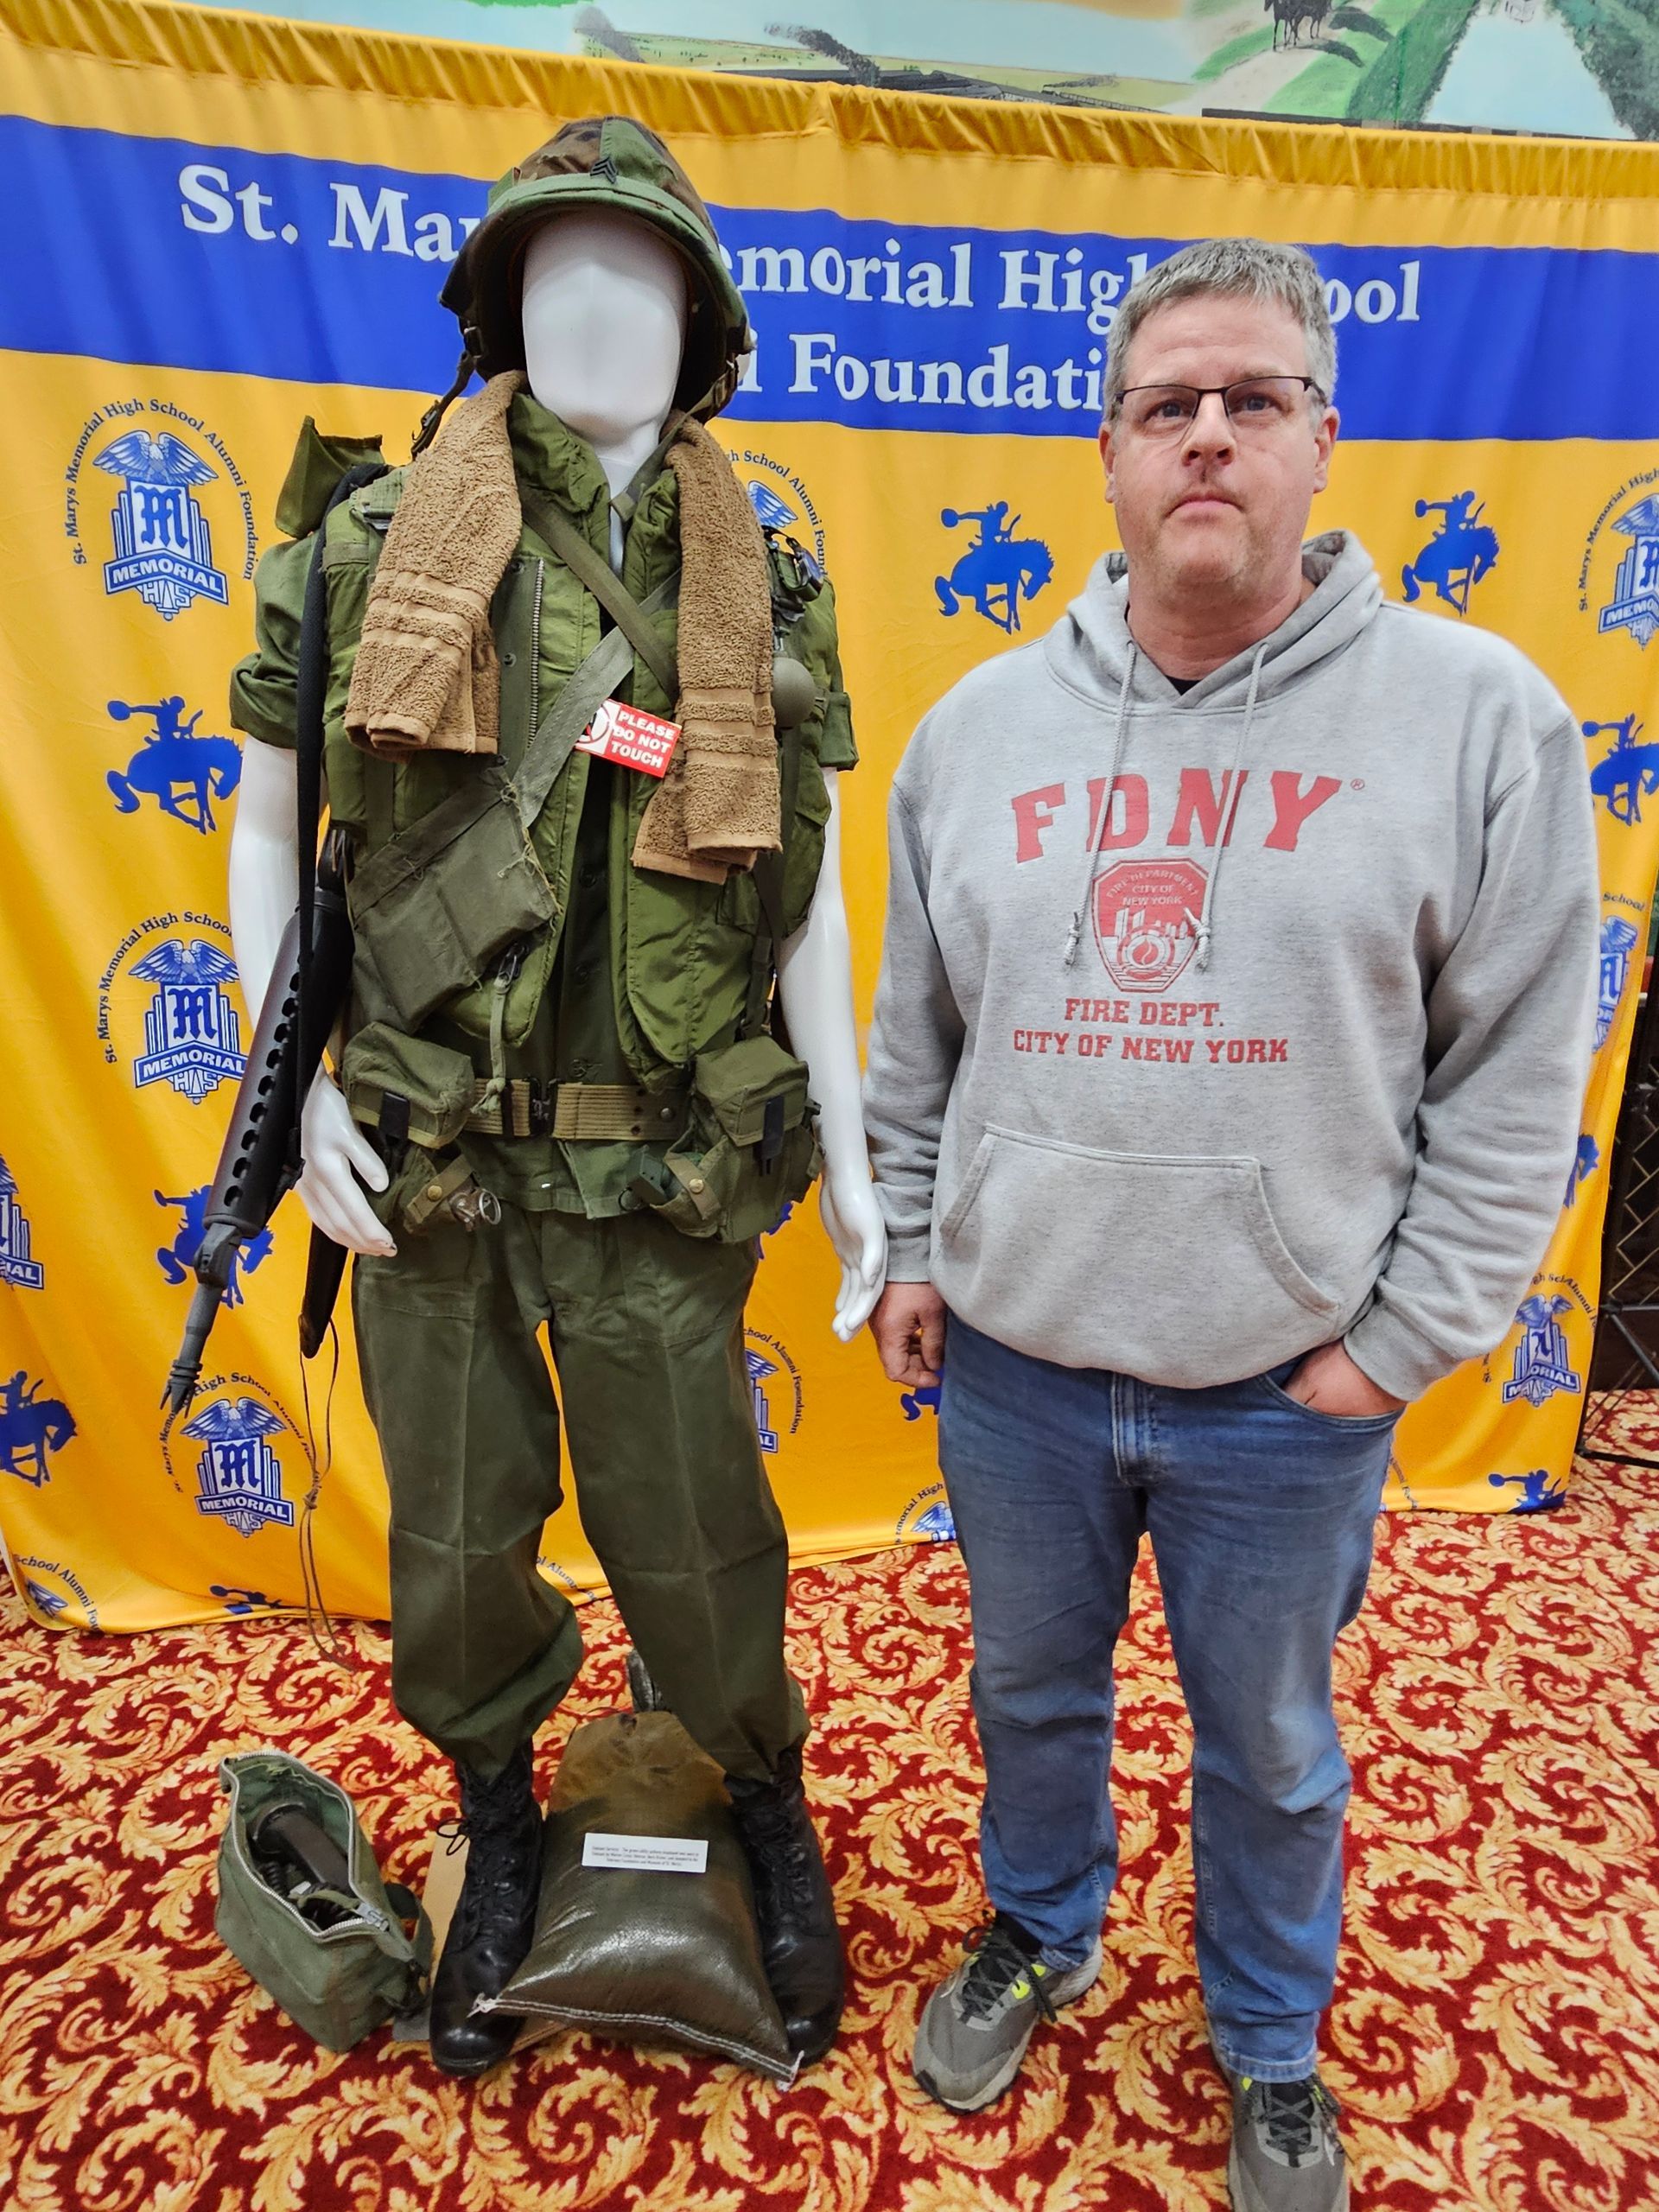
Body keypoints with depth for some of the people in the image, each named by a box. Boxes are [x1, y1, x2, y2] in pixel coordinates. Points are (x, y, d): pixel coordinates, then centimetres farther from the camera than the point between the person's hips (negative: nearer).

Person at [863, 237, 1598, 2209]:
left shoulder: (1476, 712, -7)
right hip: (1009, 1360, 3)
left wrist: (1403, 1339, -8)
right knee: (1031, 1691, 24)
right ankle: (1037, 1937, 54)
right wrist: (905, 1252, 8)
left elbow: (1519, 1072, -6)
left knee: (1269, 1749, 20)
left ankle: (1271, 2046, 50)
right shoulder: (980, 723, 2)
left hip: (1289, 1389, -2)